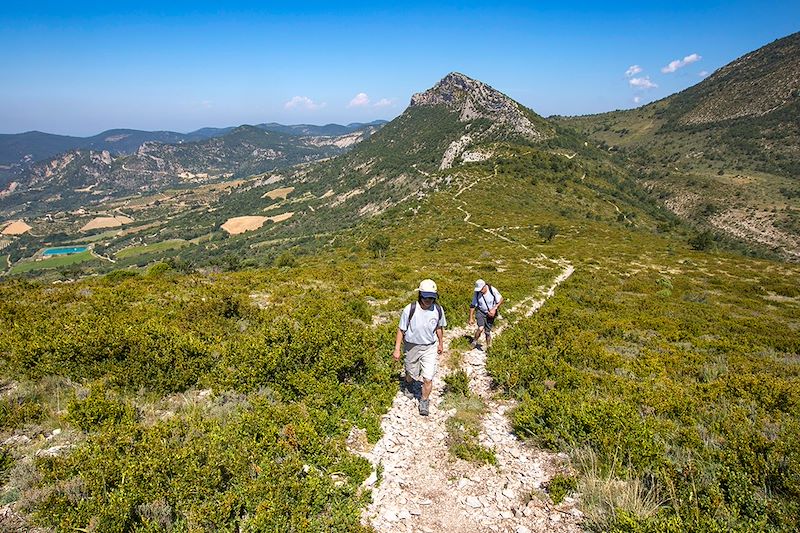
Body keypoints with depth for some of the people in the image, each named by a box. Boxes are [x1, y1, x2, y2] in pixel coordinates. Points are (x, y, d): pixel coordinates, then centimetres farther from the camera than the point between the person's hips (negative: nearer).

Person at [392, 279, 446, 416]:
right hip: (412, 347, -1)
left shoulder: (438, 310, -14)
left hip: (430, 348, 1)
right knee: (411, 373, 22)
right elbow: (401, 329, -10)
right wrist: (397, 349, -8)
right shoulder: (410, 309, -22)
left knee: (428, 379, -4)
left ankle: (424, 401, 23)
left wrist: (441, 343, 18)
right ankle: (408, 385, 58)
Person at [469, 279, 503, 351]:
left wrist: (494, 308, -19)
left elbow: (501, 300, -7)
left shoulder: (493, 290, -20)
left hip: (490, 314, 0)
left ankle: (488, 347, 26)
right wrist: (471, 318, -5)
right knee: (481, 328, -22)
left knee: (487, 332, 4)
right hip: (481, 312, 0)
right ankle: (474, 341, 4)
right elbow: (472, 306, -5)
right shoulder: (476, 293, -15)